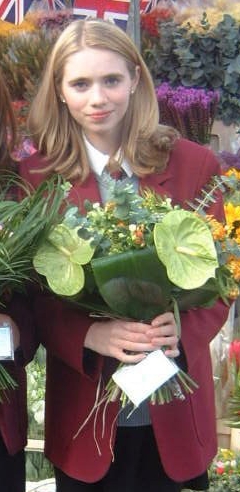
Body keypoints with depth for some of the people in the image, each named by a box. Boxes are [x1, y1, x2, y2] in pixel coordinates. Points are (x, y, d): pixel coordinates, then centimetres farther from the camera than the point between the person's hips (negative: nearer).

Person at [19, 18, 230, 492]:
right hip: (83, 415, 0)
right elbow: (29, 293, 0)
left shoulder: (195, 165, -2)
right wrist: (90, 335, -19)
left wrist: (183, 328, -17)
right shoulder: (36, 175, -3)